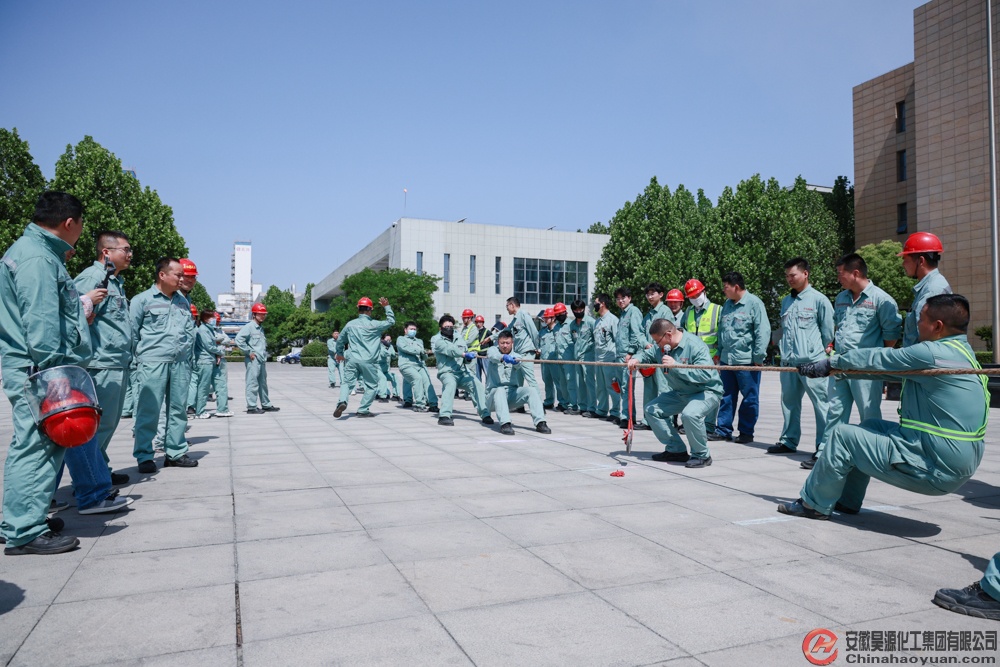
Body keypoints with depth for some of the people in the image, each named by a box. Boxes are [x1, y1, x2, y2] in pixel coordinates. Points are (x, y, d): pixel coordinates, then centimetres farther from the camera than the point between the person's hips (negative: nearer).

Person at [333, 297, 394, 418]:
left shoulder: (350, 324, 8)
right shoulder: (375, 325, -4)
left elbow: (340, 340, 20)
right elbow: (391, 321, 10)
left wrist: (339, 353, 36)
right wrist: (387, 307, 18)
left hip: (352, 360, 3)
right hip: (368, 361, -3)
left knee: (347, 382, 7)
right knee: (372, 386, 10)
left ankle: (342, 401, -20)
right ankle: (363, 410, 8)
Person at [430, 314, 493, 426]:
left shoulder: (459, 339, 17)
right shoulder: (437, 340, -2)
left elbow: (465, 351, 27)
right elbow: (449, 349, -22)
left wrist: (468, 357, 2)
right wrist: (464, 354, -37)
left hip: (463, 371, 6)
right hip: (447, 372, -5)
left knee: (477, 385, -15)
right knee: (450, 384, -35)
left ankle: (485, 414, -8)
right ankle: (444, 416, -41)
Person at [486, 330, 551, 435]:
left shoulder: (516, 356, 9)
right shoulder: (493, 350, 5)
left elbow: (518, 366, -17)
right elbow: (492, 356, -23)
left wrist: (516, 361, -44)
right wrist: (503, 357, -46)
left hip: (512, 393, 3)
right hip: (494, 394, -3)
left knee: (531, 390, -19)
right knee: (500, 390, -35)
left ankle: (540, 422, -26)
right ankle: (505, 424, -46)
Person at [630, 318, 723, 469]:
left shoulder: (695, 345, -27)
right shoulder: (661, 347, -4)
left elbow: (706, 374, -36)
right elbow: (647, 354, 14)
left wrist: (675, 365, -36)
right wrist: (636, 359, -10)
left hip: (706, 391, -8)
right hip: (680, 392, 9)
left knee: (690, 414, -36)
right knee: (652, 410, 3)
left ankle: (702, 456, -12)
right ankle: (676, 450, 12)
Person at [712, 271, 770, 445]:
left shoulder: (754, 303, -9)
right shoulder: (727, 304, 14)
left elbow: (763, 332, -12)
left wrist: (758, 357, -14)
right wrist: (719, 353, 19)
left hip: (747, 360, -7)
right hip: (727, 359, 7)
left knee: (750, 398, 4)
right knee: (726, 396, 11)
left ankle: (746, 432, 13)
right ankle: (723, 430, 18)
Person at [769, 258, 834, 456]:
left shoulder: (819, 299, -3)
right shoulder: (786, 301, 16)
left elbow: (828, 332, 0)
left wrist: (817, 352, 7)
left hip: (811, 363, -7)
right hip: (788, 362, 7)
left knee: (822, 404, -4)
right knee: (789, 403, 13)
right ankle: (789, 441, 23)